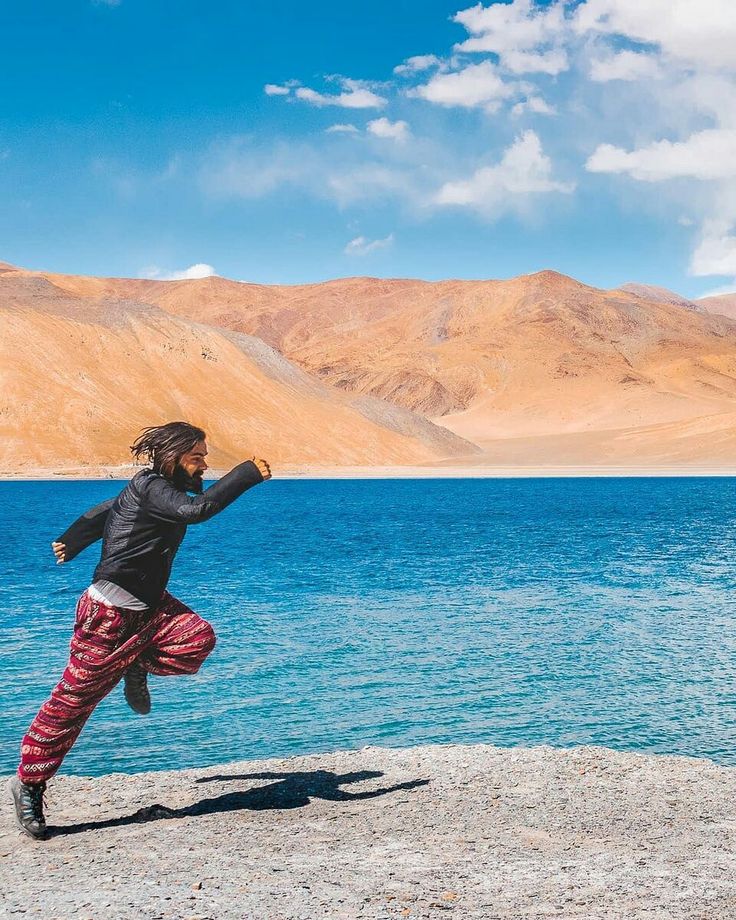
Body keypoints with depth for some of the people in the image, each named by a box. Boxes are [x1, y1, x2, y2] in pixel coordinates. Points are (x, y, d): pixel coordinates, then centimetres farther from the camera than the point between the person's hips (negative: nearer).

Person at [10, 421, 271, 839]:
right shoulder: (150, 487, -18)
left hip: (149, 605, 9)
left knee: (198, 637, -18)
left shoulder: (155, 488, 10)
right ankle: (29, 783, 11)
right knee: (75, 700, -2)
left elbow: (103, 512, 24)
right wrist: (248, 473, -29)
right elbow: (196, 509, -36)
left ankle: (138, 667, 8)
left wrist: (70, 543, 38)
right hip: (110, 614, -9)